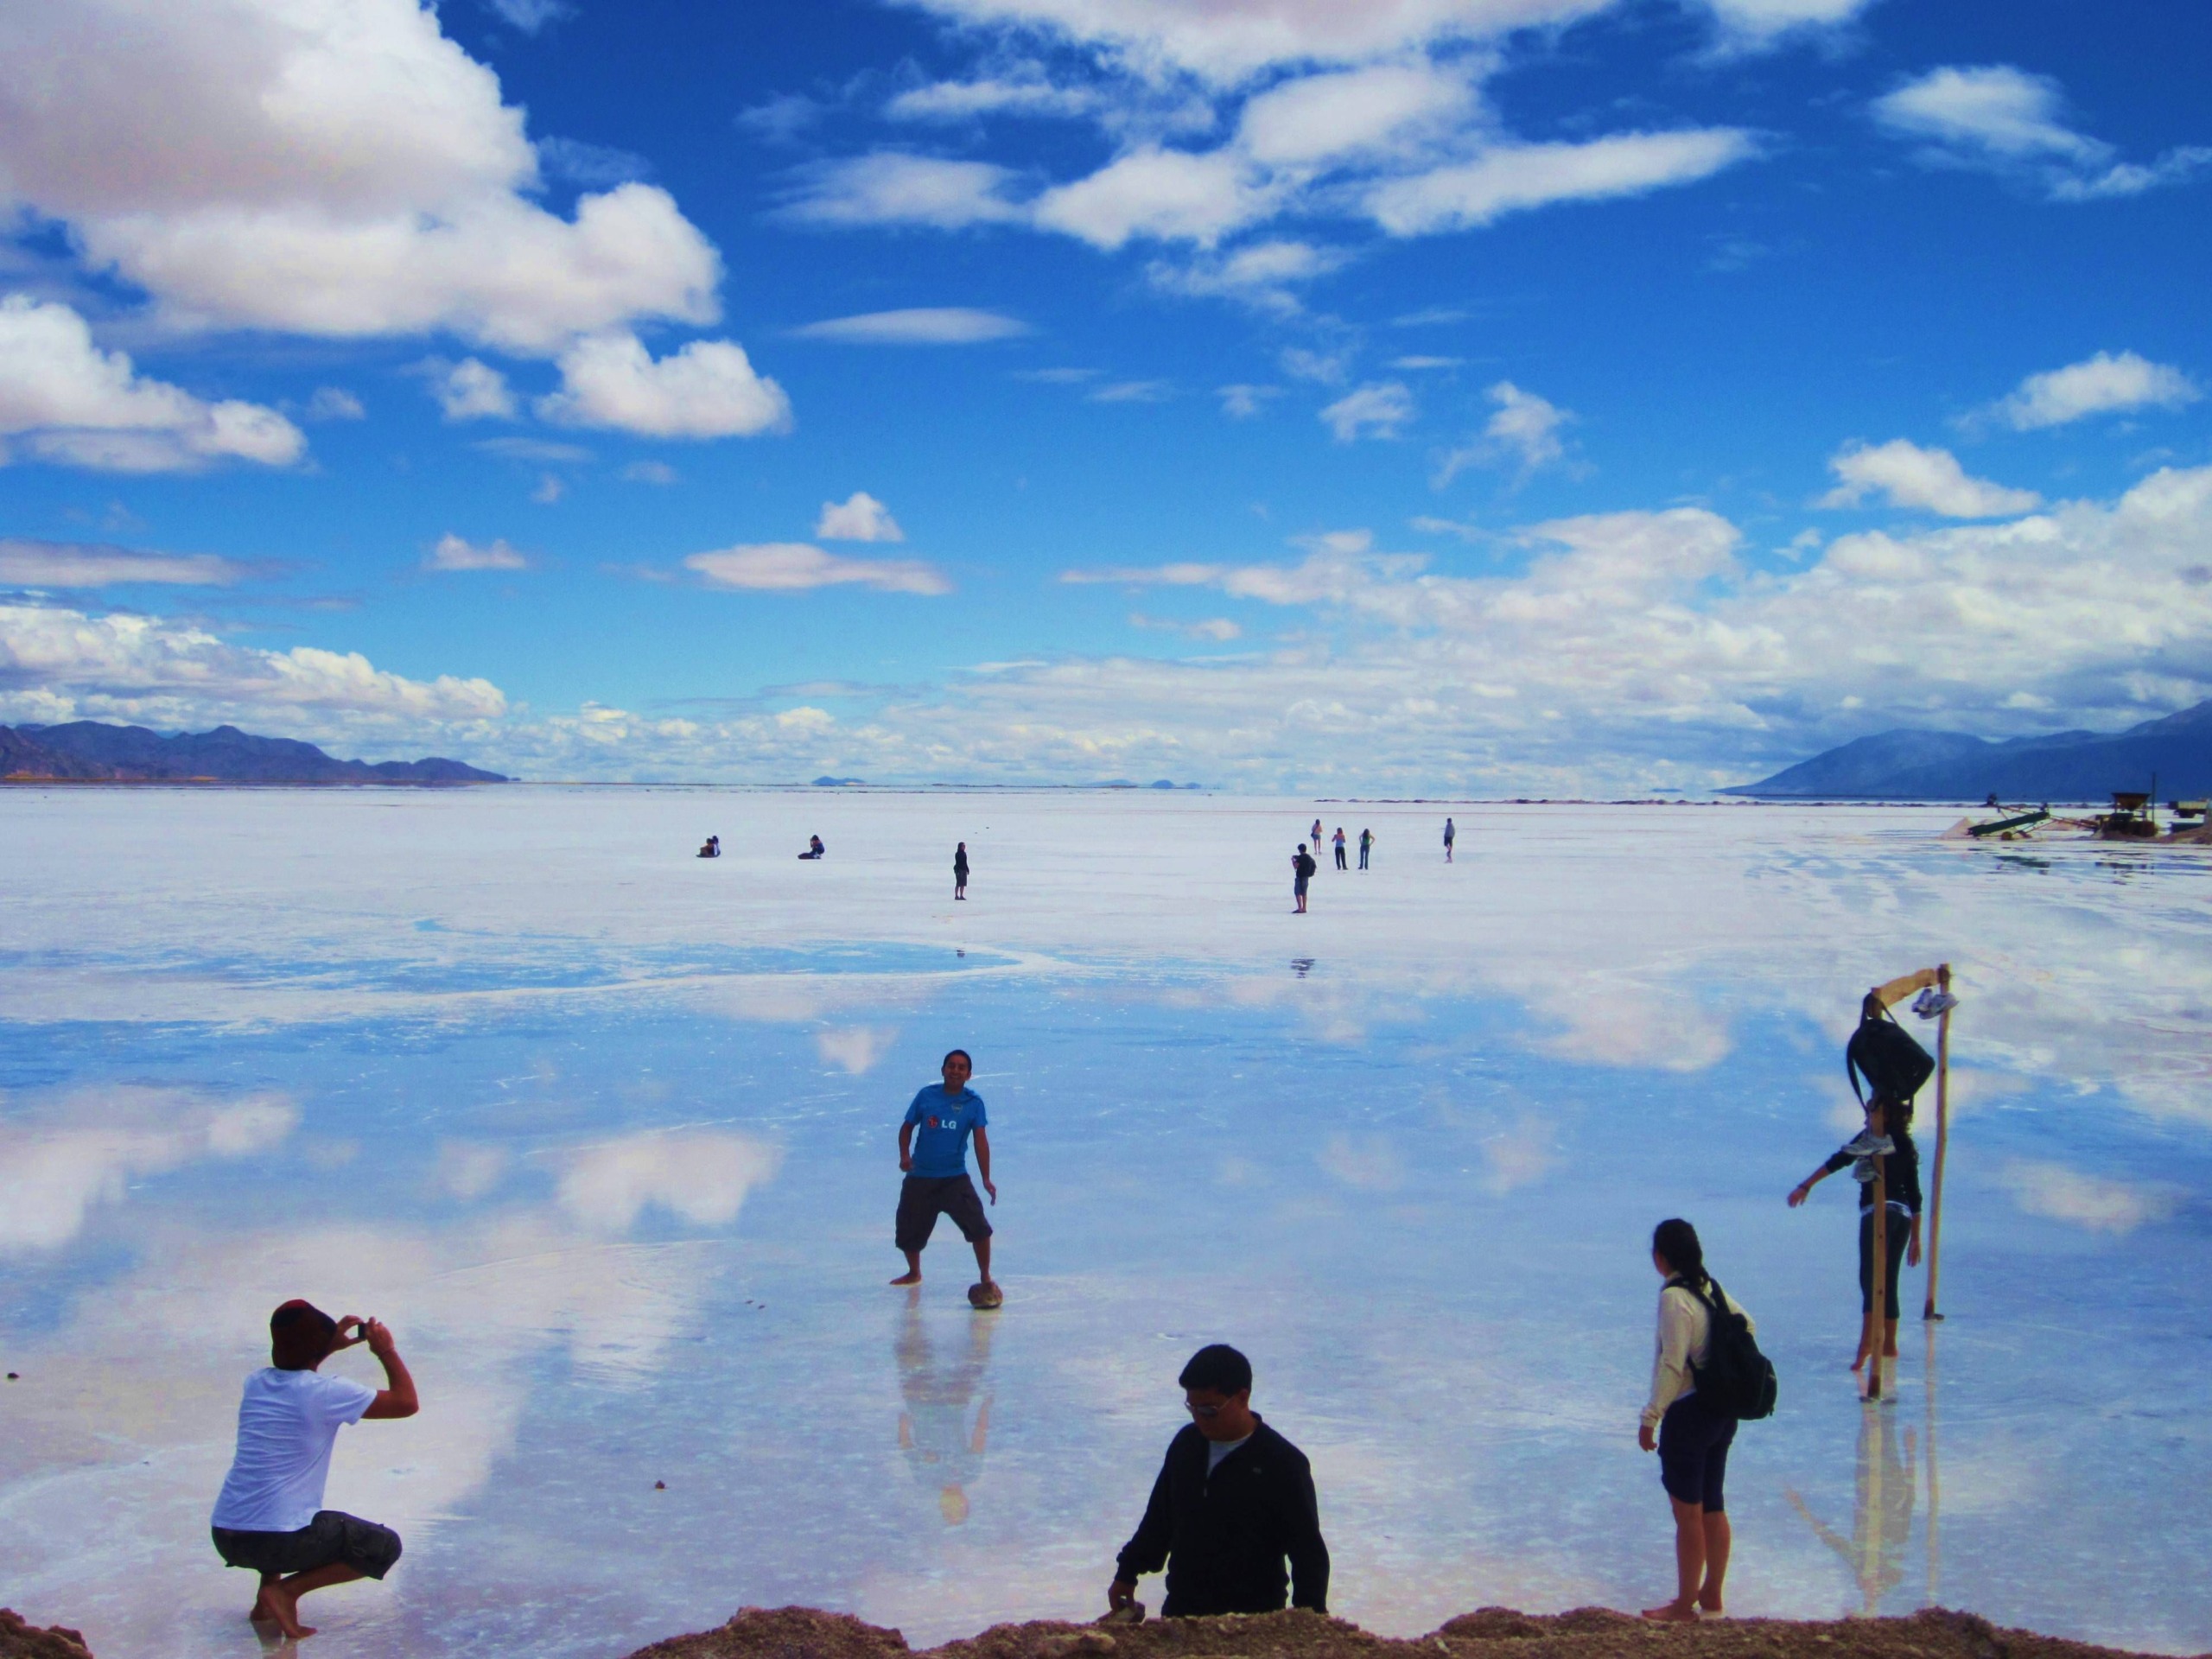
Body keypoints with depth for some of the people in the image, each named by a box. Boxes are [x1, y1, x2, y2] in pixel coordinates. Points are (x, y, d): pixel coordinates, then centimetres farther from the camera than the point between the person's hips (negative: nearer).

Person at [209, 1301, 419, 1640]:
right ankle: (287, 1590, -4)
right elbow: (407, 1403, -5)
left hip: (225, 1537, 7)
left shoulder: (256, 1383, 8)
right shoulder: (325, 1393, -12)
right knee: (385, 1547, 8)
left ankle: (267, 1598, 20)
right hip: (280, 1540, -7)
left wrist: (331, 1344, 31)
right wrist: (386, 1350, 7)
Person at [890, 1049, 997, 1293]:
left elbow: (980, 1140, -9)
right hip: (920, 1177, 2)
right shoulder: (926, 1095, -2)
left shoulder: (974, 1102, -5)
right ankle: (914, 1273, 39)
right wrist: (904, 1155, -10)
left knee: (979, 1227, -16)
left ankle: (985, 1279, 1)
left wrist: (986, 1179, -16)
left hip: (955, 1178, -2)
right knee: (908, 1231, 10)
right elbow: (907, 1127, 6)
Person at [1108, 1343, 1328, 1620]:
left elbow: (1308, 1549, -7)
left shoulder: (1283, 1463, -10)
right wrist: (1127, 1573, 20)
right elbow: (1158, 1519, 19)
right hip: (1180, 1611, 5)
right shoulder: (1186, 1444, 7)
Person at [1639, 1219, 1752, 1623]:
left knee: (1688, 1513, 2)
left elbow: (1672, 1365, -23)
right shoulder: (1712, 1288, 4)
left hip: (1688, 1412, -8)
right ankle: (1712, 1596, 26)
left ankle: (1685, 1603, 11)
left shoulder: (1674, 1298, -19)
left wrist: (1650, 1417, -18)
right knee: (1712, 1508, 16)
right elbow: (1747, 1326, 16)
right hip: (1722, 1410, 8)